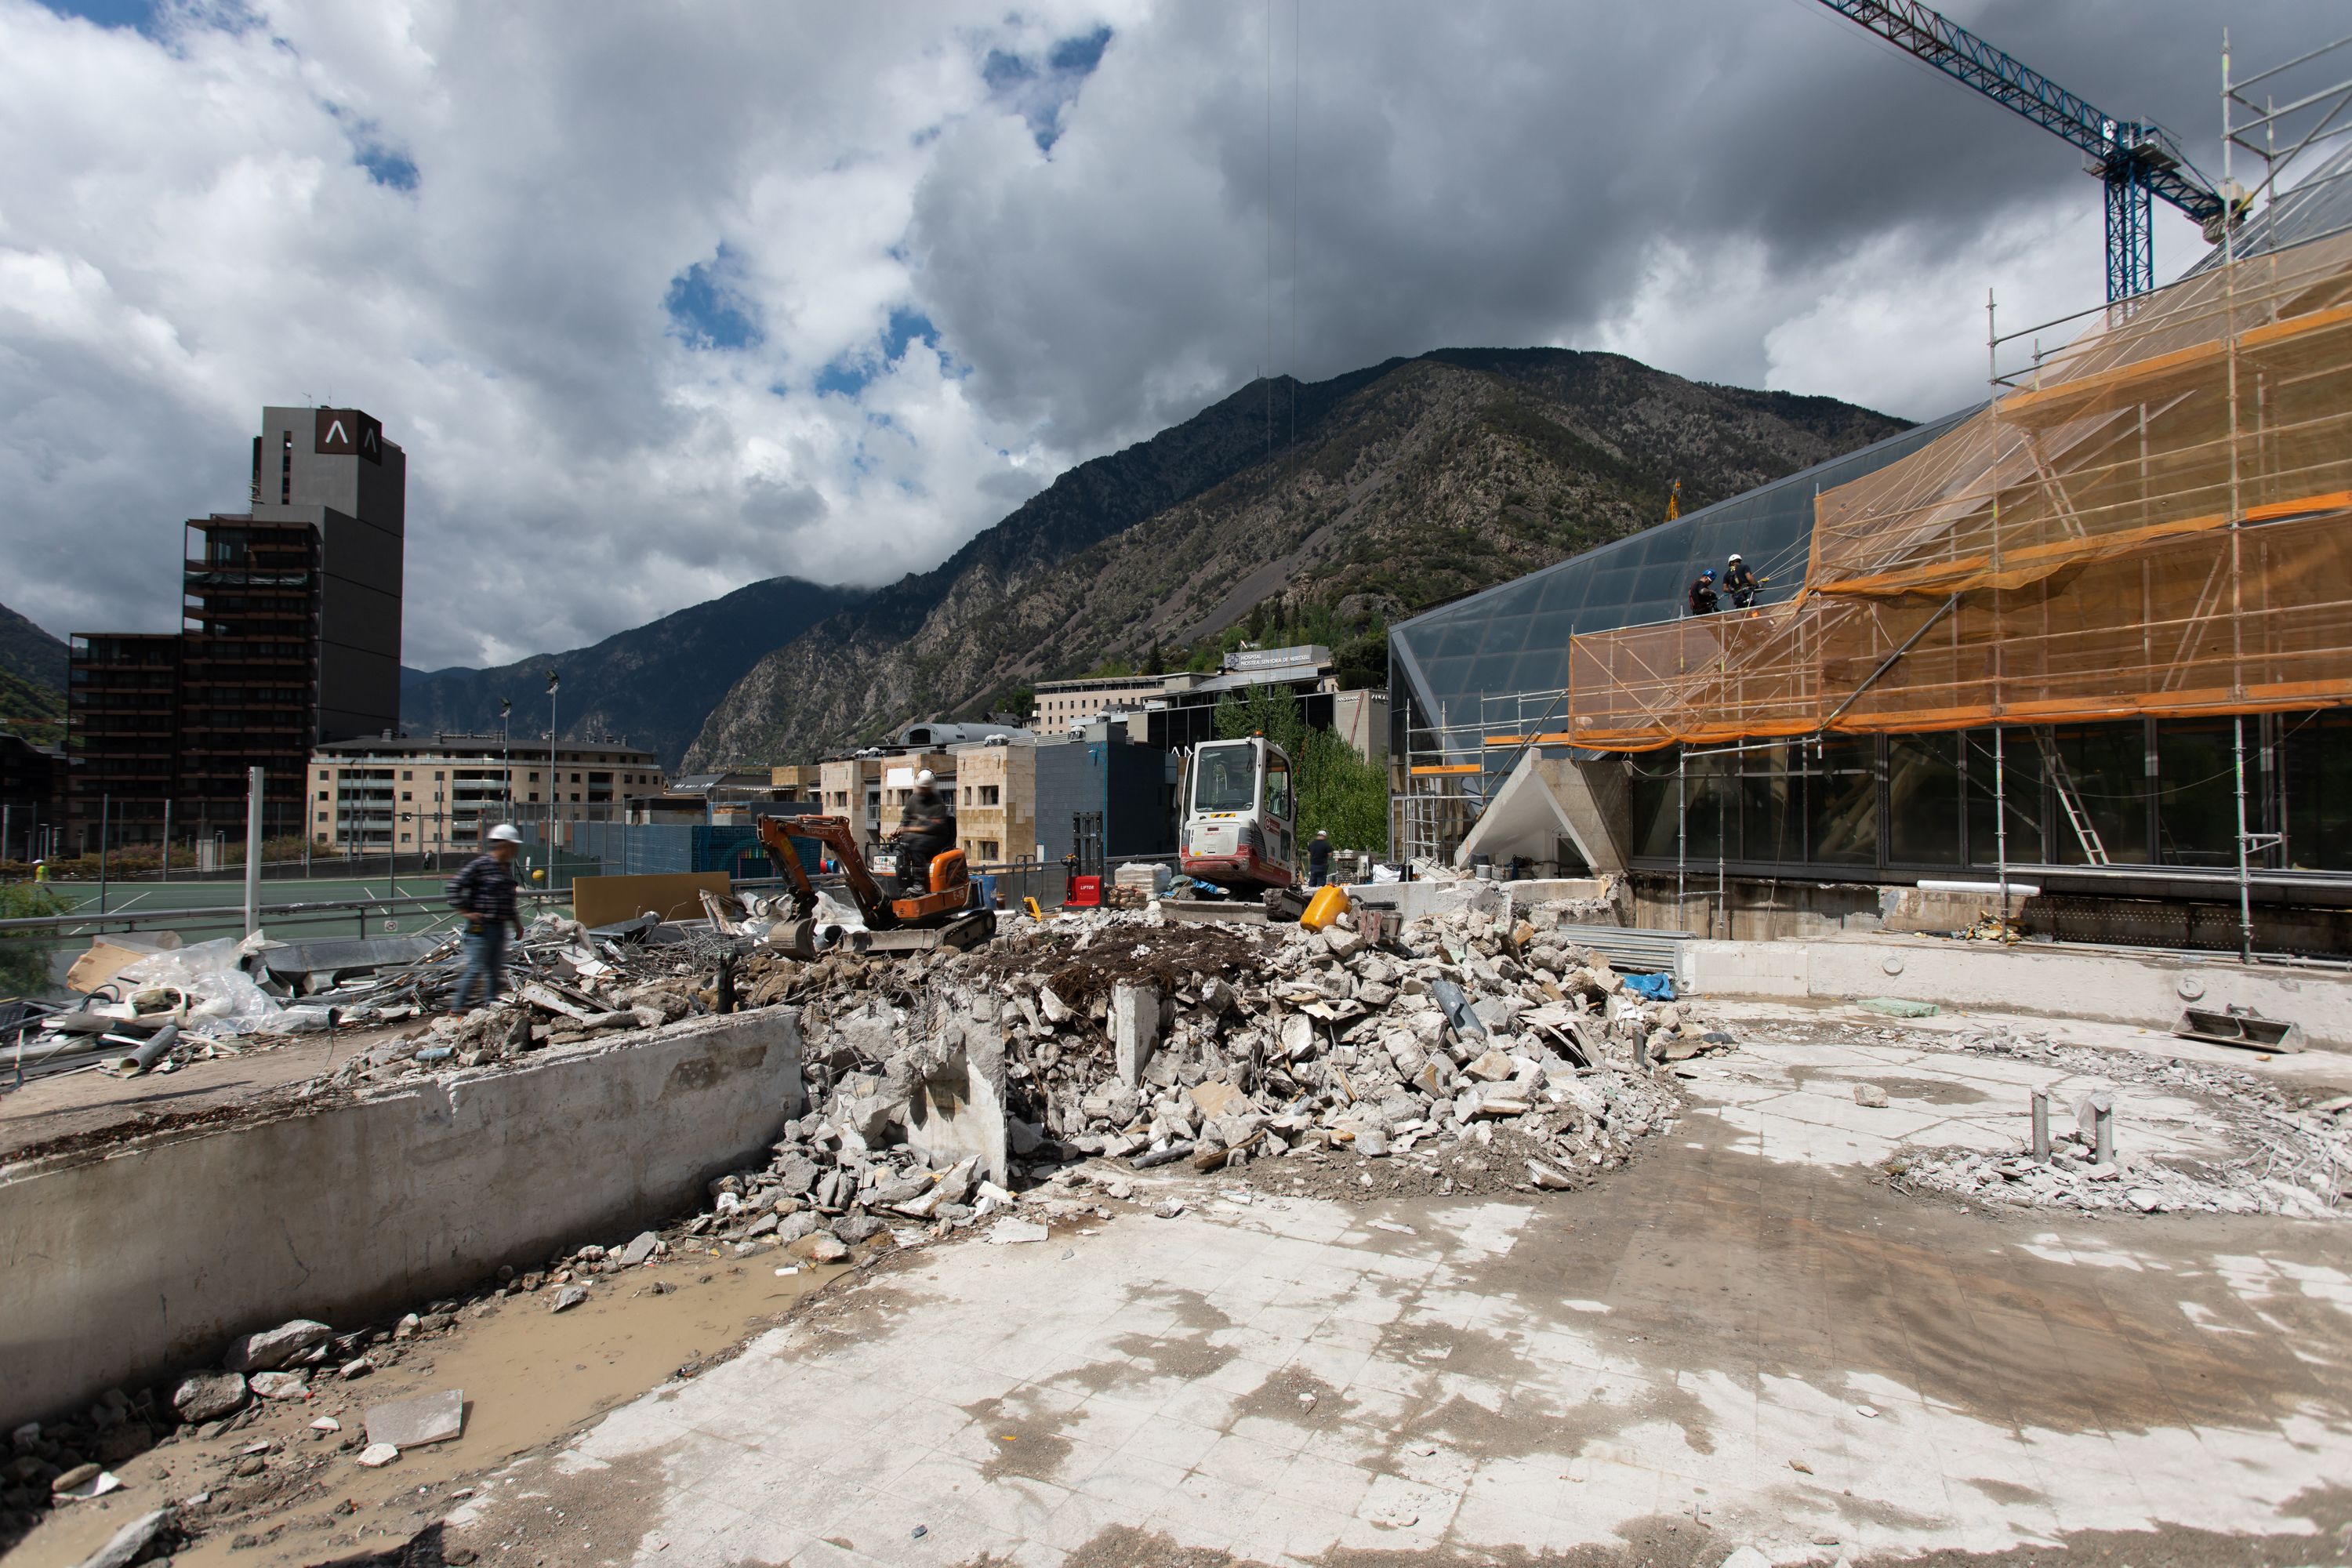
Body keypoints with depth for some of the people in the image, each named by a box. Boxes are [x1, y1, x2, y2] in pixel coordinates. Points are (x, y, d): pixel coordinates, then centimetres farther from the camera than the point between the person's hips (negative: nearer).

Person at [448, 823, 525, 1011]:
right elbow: (455, 885, -15)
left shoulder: (507, 867, 14)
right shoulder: (480, 864, -13)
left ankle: (491, 1004, 22)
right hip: (481, 926, -8)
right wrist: (465, 911, -16)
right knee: (475, 968, -5)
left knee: (496, 969, 13)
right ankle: (457, 1006, 4)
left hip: (500, 926, 8)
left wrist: (515, 921, 23)